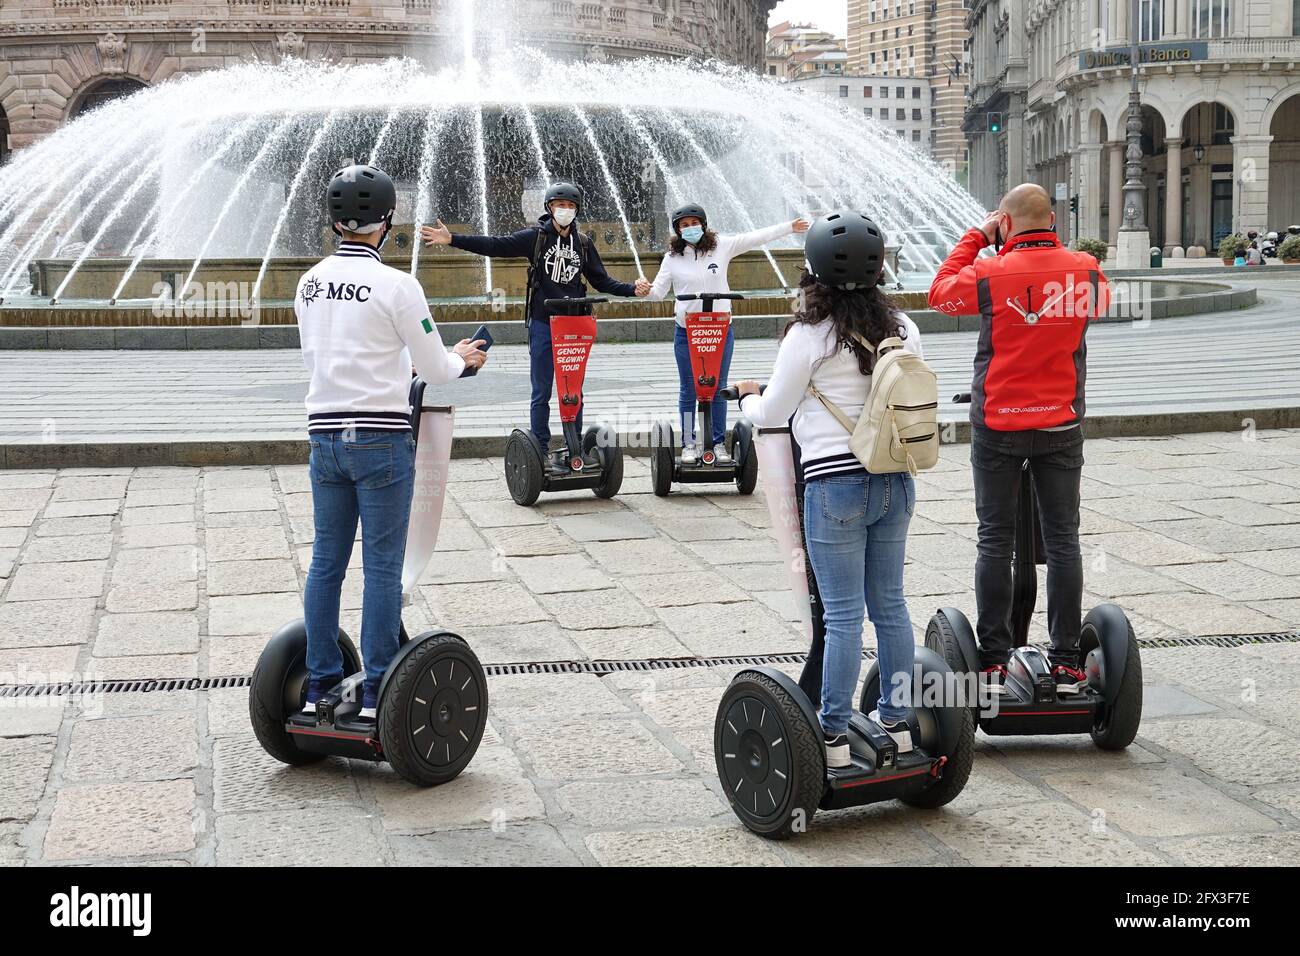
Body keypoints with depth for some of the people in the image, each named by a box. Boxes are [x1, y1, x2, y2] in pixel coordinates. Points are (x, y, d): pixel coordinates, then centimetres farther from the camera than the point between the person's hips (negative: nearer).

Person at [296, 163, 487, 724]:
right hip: (381, 438, -6)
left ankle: (319, 686, 18)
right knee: (382, 567, 1)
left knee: (326, 562, 12)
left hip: (325, 434, 6)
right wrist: (463, 357, 17)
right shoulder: (396, 285, -12)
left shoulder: (309, 284, 6)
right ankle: (375, 693, 4)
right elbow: (436, 371, -5)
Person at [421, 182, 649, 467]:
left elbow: (601, 280, 13)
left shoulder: (583, 243, 8)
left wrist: (632, 288, -1)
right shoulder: (536, 237, -2)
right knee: (541, 393, 2)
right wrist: (452, 239, -16)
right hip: (542, 325, -3)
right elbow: (495, 245, -8)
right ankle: (541, 452, 8)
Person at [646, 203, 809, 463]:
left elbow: (756, 238, 5)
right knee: (688, 390, 7)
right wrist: (647, 290, -22)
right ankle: (688, 444, 15)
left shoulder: (722, 246, 1)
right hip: (686, 332, 0)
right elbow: (659, 291, 1)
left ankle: (719, 443, 15)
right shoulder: (672, 257, 0)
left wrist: (789, 227, 6)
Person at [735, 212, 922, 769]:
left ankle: (835, 736, 6)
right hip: (896, 481, 6)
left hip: (836, 486, -6)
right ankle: (897, 720, 23)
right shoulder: (902, 328, 5)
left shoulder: (809, 334, -11)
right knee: (890, 604, 14)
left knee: (842, 615, -1)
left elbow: (773, 413, -1)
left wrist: (747, 398, 21)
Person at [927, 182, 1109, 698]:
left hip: (997, 426, -2)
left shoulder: (991, 273, -14)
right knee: (1062, 538, 7)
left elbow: (940, 292, 6)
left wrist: (977, 237, 11)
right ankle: (1066, 663, 10)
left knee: (995, 540, 5)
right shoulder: (1085, 269, -3)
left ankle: (993, 661, 8)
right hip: (1061, 424, 2)